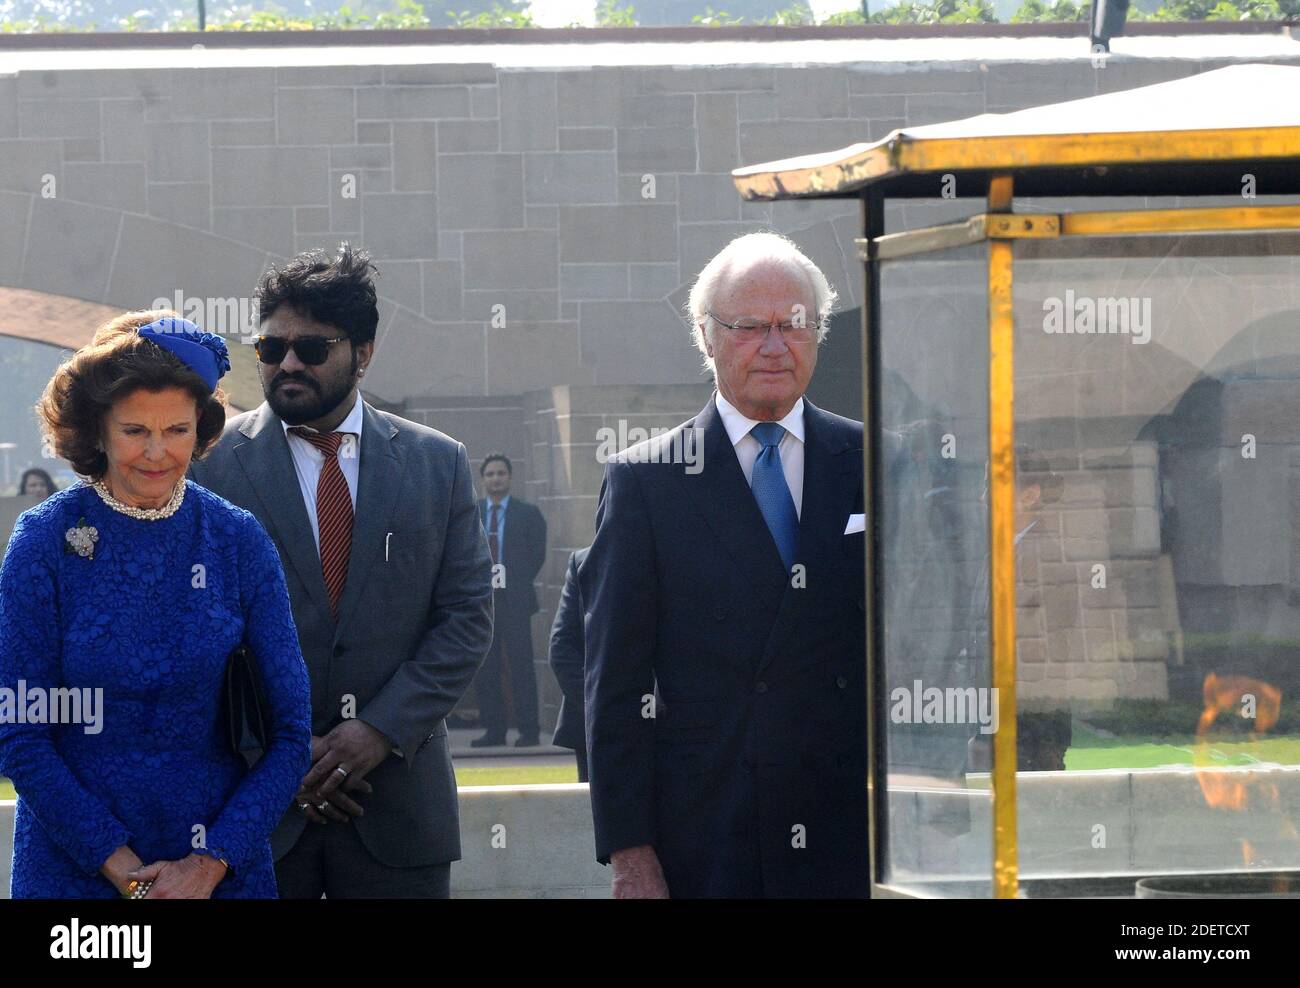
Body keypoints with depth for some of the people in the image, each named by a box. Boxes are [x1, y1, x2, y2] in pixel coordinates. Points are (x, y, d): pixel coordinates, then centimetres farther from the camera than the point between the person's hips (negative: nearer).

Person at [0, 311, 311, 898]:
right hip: (73, 866, -1)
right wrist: (120, 865, -14)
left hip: (221, 866, 1)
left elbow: (290, 733, -1)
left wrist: (211, 862, -12)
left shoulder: (238, 539, -1)